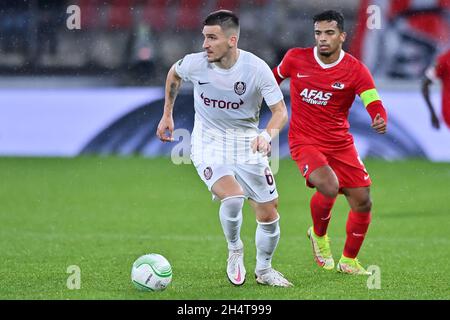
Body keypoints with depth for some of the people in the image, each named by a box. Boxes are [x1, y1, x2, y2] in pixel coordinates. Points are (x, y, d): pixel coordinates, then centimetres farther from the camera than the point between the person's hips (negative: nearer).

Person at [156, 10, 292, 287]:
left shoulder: (257, 69, -19)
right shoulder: (195, 63, -14)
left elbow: (280, 111, -15)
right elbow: (174, 74, 11)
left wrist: (268, 135, -35)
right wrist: (167, 115, 14)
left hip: (247, 145, 1)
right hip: (208, 143, -1)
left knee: (269, 215, 3)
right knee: (232, 198, -27)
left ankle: (264, 270, 30)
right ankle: (235, 250, 3)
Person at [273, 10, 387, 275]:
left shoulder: (356, 70, -9)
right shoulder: (296, 59, -5)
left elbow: (375, 106, -19)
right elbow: (275, 78, 17)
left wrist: (381, 121, -41)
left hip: (341, 144, 2)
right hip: (305, 141, -2)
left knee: (362, 201, -2)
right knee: (329, 186, -28)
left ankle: (349, 261, 21)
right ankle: (319, 234, 4)